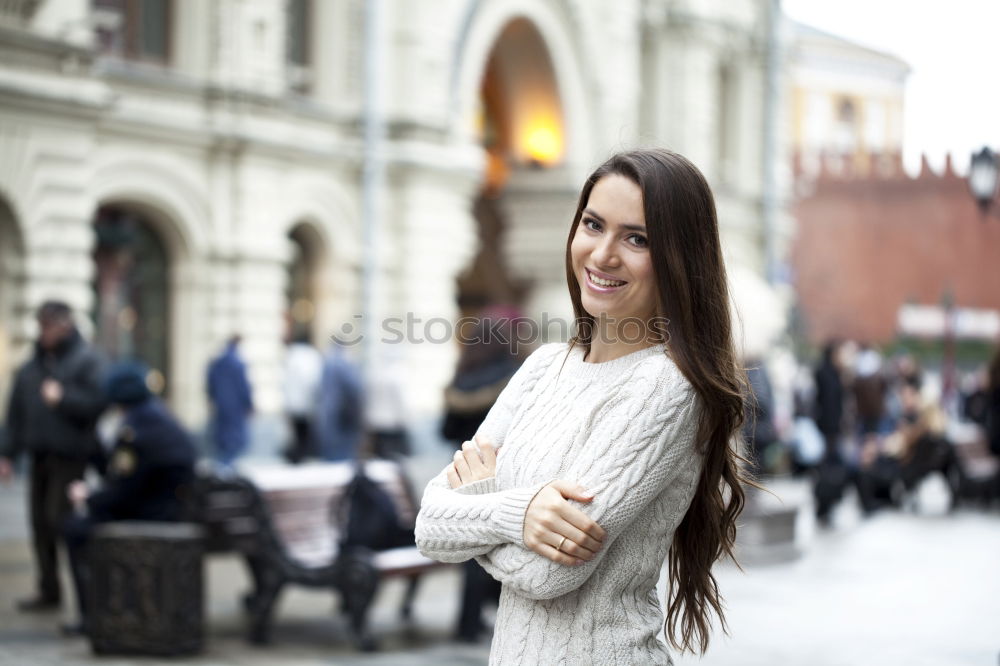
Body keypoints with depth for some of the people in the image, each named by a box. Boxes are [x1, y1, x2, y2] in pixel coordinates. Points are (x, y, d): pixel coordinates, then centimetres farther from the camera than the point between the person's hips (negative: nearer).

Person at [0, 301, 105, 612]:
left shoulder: (86, 361, -4)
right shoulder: (31, 367, 14)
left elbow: (97, 403, -14)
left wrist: (63, 397, -21)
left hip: (70, 455, -6)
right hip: (39, 455, 6)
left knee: (61, 520, -11)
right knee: (41, 525, 7)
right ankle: (49, 592, 16)